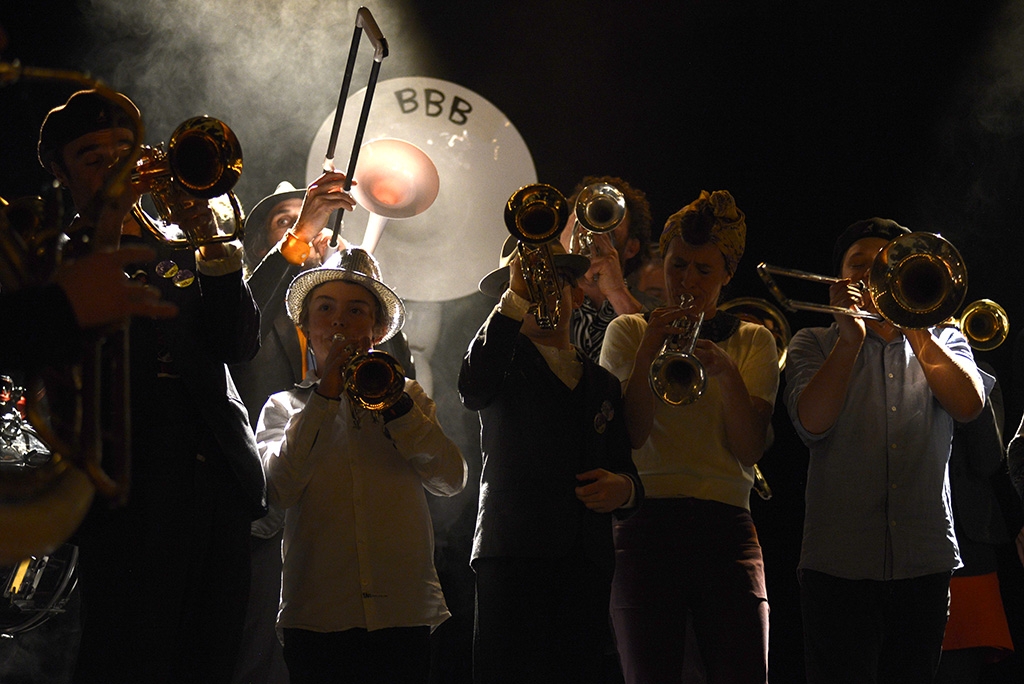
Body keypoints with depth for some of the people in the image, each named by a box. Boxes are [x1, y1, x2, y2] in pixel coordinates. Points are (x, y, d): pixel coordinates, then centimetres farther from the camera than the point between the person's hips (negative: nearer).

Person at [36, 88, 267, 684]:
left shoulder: (179, 249, 23)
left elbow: (240, 344, 9)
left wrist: (216, 250, -5)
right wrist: (107, 232, -10)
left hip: (221, 477, 5)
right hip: (135, 489, -5)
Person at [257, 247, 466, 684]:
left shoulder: (405, 395, 17)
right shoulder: (284, 406, 14)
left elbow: (451, 481, 2)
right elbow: (279, 490, -6)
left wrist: (395, 403, -7)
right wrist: (324, 395, -6)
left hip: (403, 613, 1)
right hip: (318, 615, -1)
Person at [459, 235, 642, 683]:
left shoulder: (602, 384, 27)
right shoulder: (506, 360, 12)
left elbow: (624, 469, 25)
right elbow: (473, 389, -13)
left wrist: (623, 488, 0)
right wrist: (517, 295, -16)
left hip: (587, 562, 4)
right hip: (514, 557, -4)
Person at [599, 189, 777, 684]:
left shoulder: (753, 342, 15)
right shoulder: (628, 333, 13)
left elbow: (750, 449, 1)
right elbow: (630, 435, -1)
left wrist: (726, 373, -13)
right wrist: (648, 353, -12)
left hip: (726, 529, 1)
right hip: (646, 526, 0)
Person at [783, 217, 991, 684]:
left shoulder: (941, 341, 16)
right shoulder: (815, 344, 11)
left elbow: (968, 404, -6)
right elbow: (813, 423, -8)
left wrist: (912, 325, -11)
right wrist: (851, 336, -14)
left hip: (924, 564, 2)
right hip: (839, 564, -2)